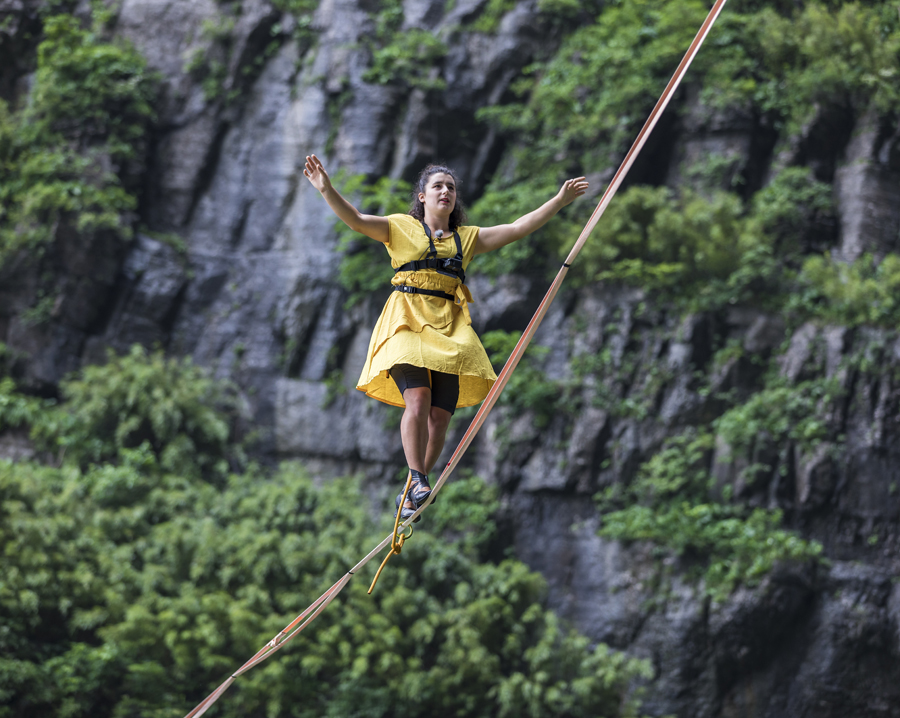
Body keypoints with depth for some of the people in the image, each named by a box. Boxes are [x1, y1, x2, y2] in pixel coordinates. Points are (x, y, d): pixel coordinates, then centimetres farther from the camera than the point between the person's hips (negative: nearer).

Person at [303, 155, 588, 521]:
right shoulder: (401, 228, 10)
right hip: (407, 324, -3)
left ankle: (411, 497, 6)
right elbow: (355, 220, -4)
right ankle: (416, 480, -17)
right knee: (417, 399, -24)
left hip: (448, 327, 4)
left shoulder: (467, 238, 20)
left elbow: (518, 228, 18)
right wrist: (327, 189, -21)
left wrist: (560, 201, 13)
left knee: (440, 415, -5)